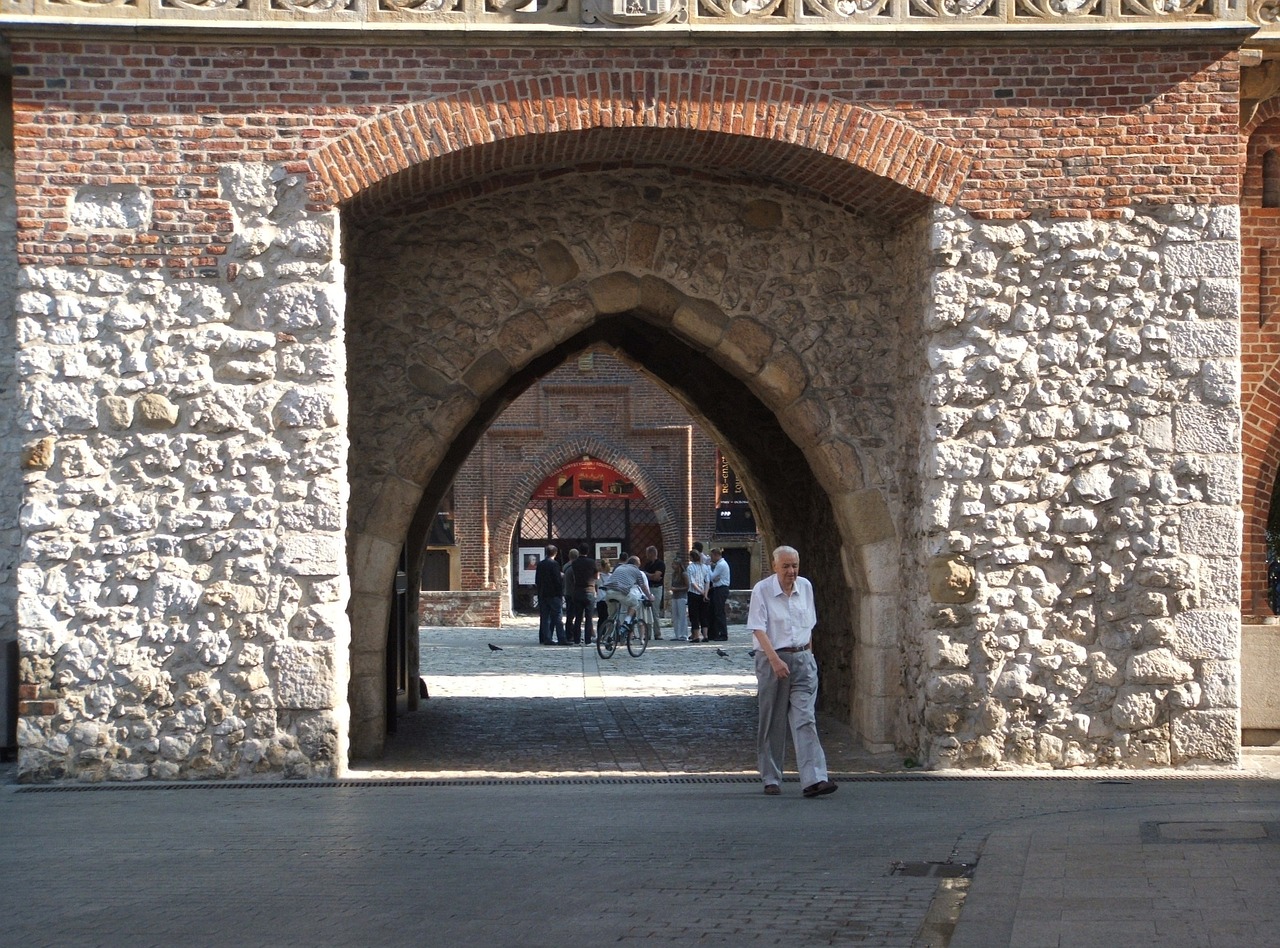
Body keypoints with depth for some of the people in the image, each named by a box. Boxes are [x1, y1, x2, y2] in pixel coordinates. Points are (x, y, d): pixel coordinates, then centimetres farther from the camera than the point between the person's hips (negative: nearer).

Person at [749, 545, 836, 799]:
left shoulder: (805, 587, 8)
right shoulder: (762, 590, -7)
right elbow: (758, 629, -14)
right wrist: (775, 660, -24)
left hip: (802, 658, 3)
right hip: (772, 659, -3)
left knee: (805, 719, -8)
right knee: (772, 723, 4)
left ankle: (814, 779, -18)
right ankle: (771, 780, 15)